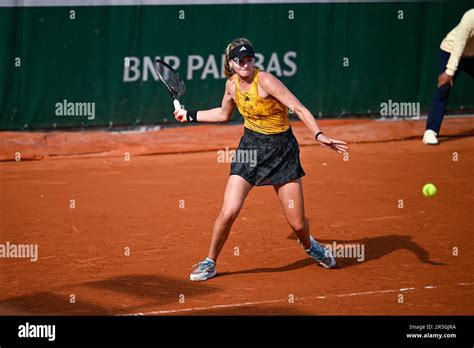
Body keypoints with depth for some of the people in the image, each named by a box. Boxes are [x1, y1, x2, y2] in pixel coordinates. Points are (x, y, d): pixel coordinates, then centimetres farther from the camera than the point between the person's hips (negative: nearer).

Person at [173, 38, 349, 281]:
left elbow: (300, 109, -22)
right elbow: (224, 114, 22)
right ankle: (210, 263, 9)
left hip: (281, 149, -3)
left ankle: (309, 246, 37)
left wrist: (318, 135, -36)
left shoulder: (265, 81, -18)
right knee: (228, 213, -13)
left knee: (297, 224, 0)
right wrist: (190, 115, 22)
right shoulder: (232, 84, 0)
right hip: (250, 147, 3)